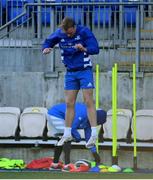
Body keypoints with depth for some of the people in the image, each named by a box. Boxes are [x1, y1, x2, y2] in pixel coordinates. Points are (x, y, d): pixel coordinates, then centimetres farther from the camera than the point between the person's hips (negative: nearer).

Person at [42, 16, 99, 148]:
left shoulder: (84, 32, -14)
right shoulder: (59, 34, -3)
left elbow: (95, 49, -18)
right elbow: (48, 42, 13)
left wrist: (84, 49, -38)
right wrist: (46, 49, -11)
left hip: (85, 71, -4)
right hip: (70, 72, 4)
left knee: (88, 101, -10)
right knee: (69, 103, 7)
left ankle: (94, 133, -10)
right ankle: (67, 134, 16)